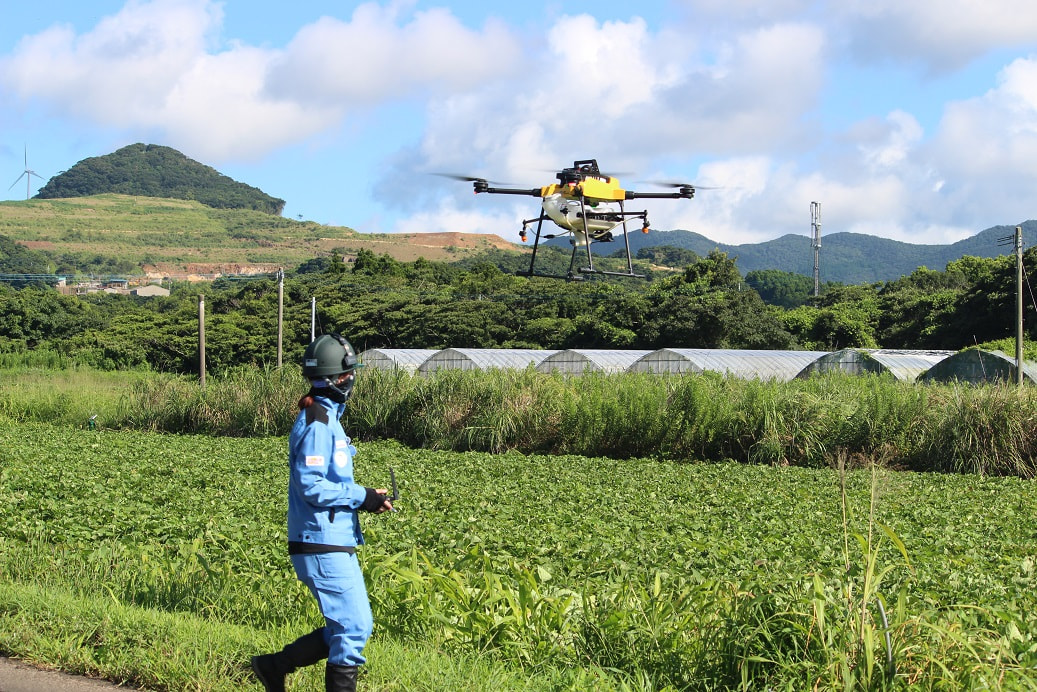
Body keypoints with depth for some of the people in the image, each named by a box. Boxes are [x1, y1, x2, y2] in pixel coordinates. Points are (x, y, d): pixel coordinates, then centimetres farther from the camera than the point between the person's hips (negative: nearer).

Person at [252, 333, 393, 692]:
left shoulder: (328, 417, 17)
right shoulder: (316, 423, -16)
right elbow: (310, 486, -22)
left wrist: (365, 496, 7)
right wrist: (361, 497, -15)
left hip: (336, 544, 10)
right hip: (323, 545, -10)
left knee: (351, 627, 14)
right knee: (354, 628, -6)